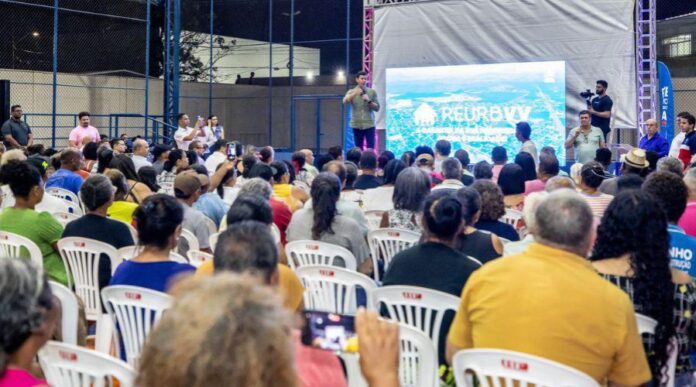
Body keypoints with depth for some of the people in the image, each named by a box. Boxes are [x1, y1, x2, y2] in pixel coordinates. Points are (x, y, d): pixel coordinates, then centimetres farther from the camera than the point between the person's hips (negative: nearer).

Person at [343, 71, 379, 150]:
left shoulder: (372, 92, 6)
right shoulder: (351, 92, 6)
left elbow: (377, 108, 4)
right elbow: (345, 101, -14)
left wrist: (369, 101, -13)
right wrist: (355, 94, -30)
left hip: (369, 124, 0)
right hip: (356, 125, 1)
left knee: (370, 149, -5)